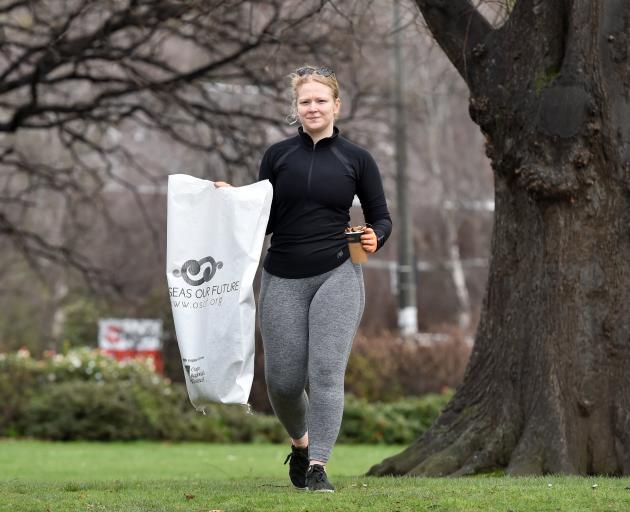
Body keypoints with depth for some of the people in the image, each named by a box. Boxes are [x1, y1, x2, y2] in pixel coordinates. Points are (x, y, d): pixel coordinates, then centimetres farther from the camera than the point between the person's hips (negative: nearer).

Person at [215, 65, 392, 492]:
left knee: (326, 372, -15)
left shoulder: (357, 160, 5)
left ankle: (318, 466, -14)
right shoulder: (278, 156, 8)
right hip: (283, 280, 2)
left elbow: (381, 217, 10)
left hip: (337, 276, -2)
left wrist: (374, 238, -11)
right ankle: (301, 442, 33)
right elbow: (263, 221, 11)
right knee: (283, 381, 3)